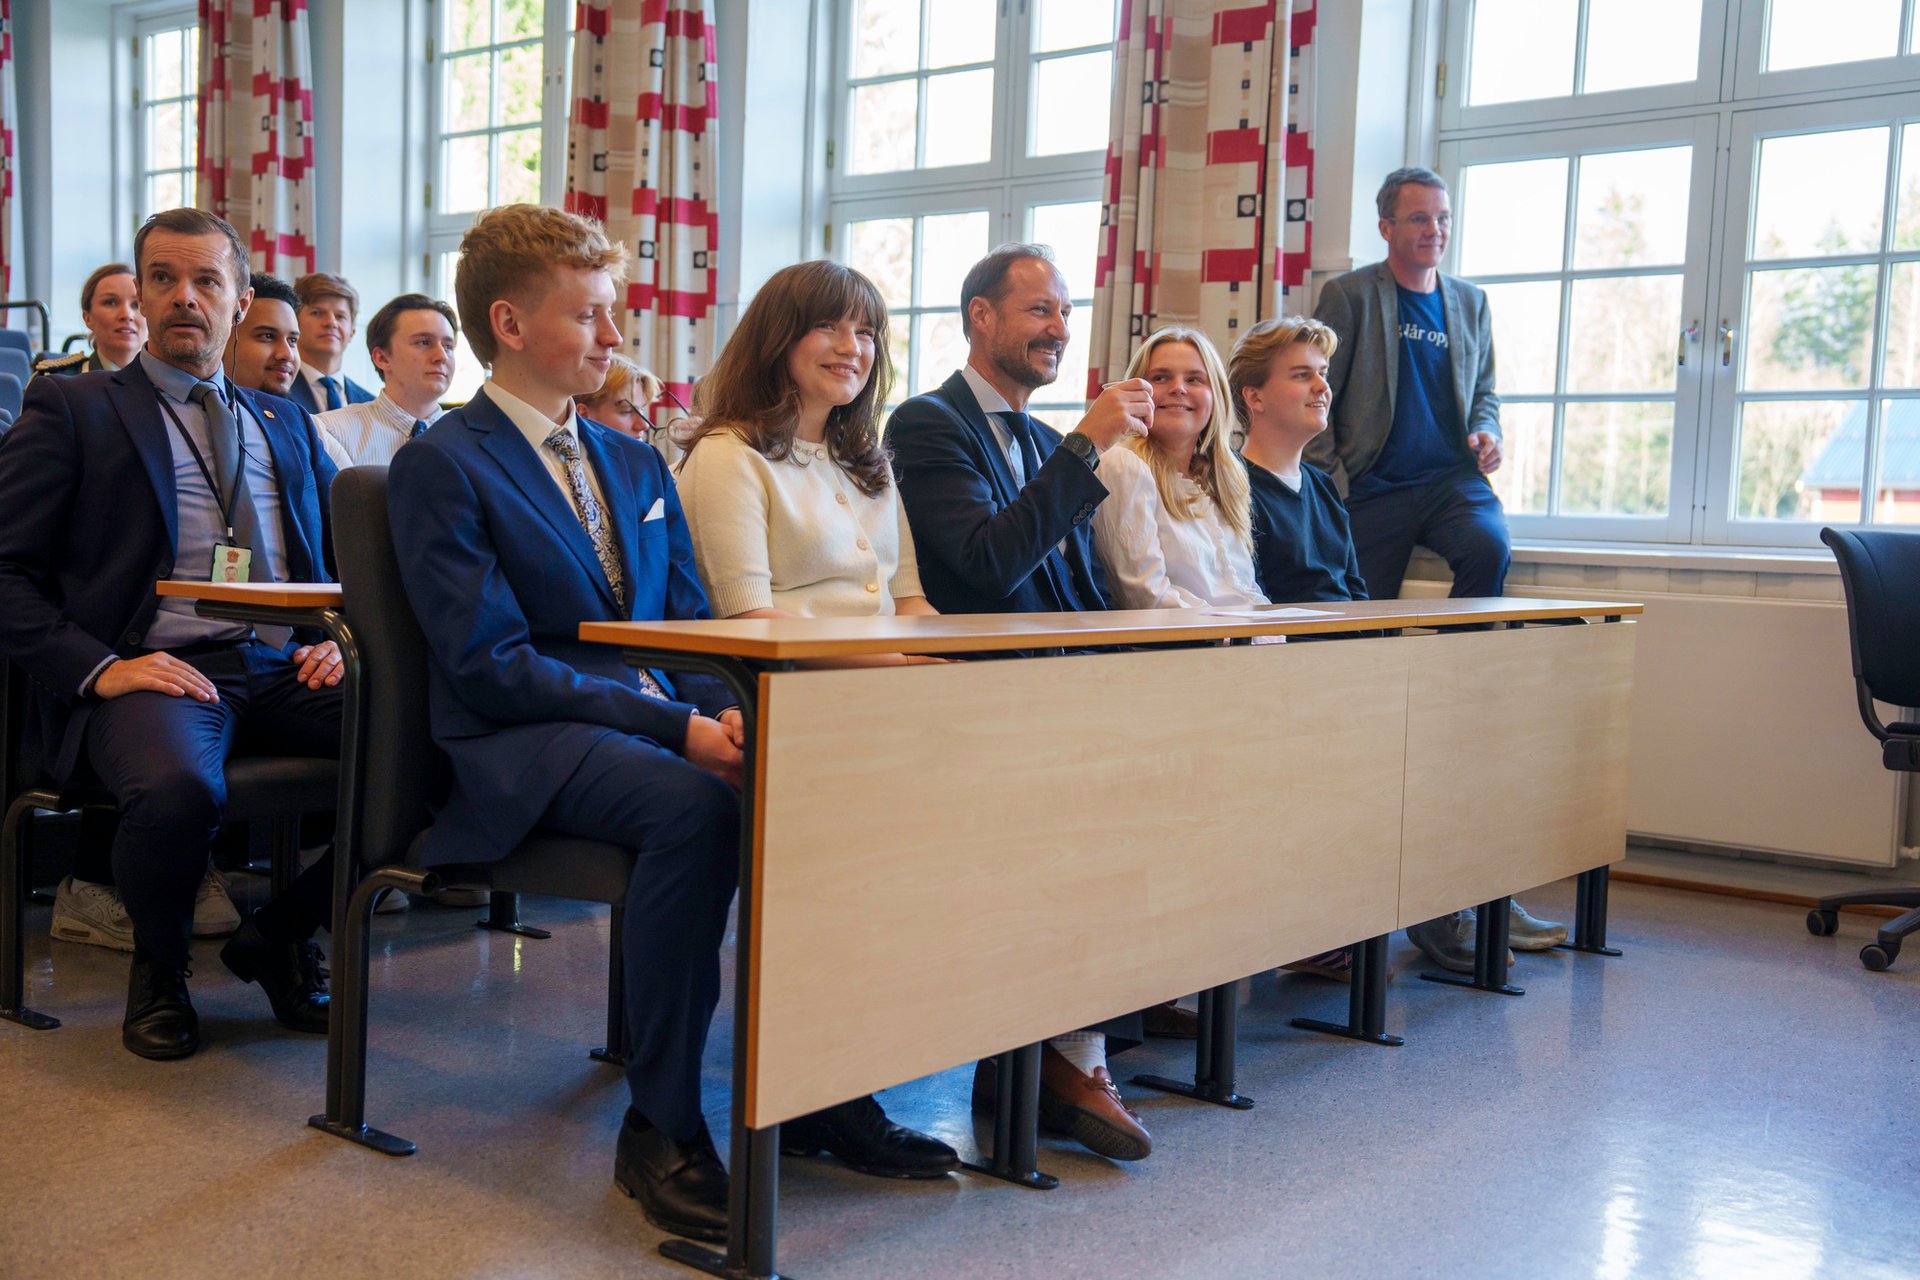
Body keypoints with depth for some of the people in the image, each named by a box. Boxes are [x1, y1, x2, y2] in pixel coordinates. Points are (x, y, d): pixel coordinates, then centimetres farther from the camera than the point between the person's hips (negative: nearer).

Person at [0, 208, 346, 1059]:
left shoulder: (285, 424, 24)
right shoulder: (71, 408, 10)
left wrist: (338, 638, 3)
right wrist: (97, 668, -13)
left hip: (284, 669, 4)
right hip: (156, 670, -4)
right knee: (178, 788, -38)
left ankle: (280, 935, 1)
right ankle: (158, 968, -2)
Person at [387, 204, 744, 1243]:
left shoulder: (637, 465, 21)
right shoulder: (442, 465, -1)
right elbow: (490, 664, -12)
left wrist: (723, 711, -7)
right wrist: (676, 727, -19)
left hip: (663, 714, 6)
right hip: (522, 748, -6)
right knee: (691, 807, -36)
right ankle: (660, 1128, -22)